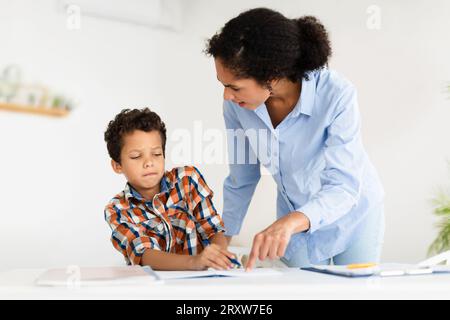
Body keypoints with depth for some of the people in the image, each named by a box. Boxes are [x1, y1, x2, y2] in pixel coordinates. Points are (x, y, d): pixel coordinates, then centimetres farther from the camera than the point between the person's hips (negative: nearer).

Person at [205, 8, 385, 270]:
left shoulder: (337, 95, -34)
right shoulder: (237, 103, -22)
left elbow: (343, 187, -35)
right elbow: (242, 179, -7)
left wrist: (290, 222, -52)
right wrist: (224, 238, 1)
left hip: (352, 214, -2)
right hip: (296, 221, 3)